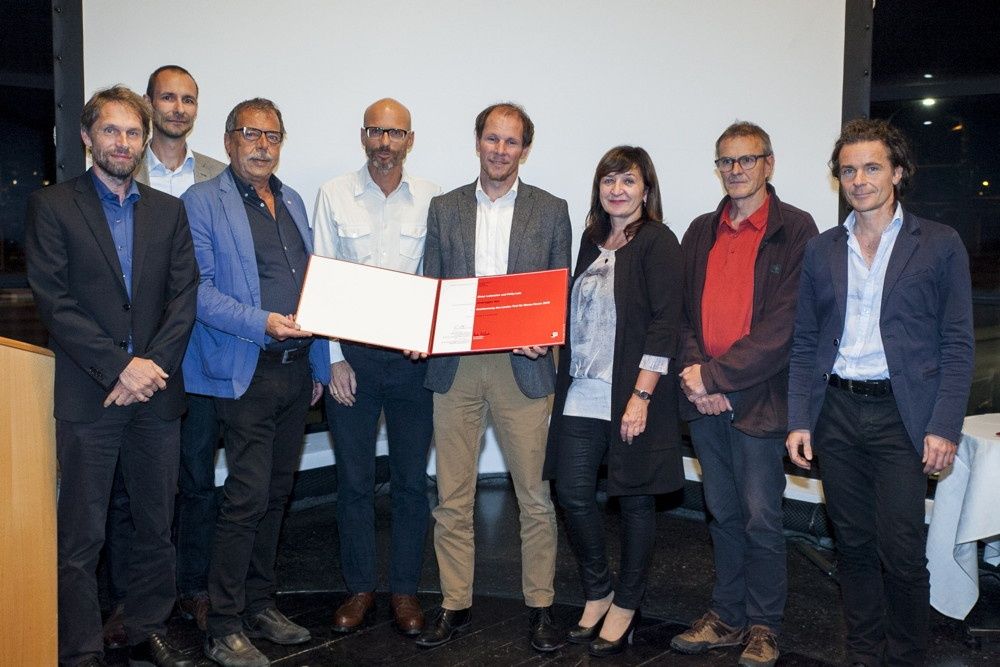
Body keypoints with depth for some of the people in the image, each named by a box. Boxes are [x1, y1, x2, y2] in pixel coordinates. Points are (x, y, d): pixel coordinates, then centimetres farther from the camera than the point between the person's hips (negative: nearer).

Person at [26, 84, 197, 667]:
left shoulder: (169, 211, 12)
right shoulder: (52, 206, 3)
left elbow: (185, 297, 4)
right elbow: (54, 301, -6)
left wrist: (152, 366, -9)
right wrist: (120, 367, -13)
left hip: (157, 393, 3)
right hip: (87, 396, -3)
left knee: (157, 526, 11)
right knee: (81, 537, 4)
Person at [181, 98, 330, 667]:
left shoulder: (293, 201, 17)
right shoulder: (202, 201, -3)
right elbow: (198, 289, -12)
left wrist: (319, 364, 16)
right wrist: (263, 322, -23)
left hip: (298, 371, 7)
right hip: (248, 373, -6)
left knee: (276, 494, 14)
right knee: (247, 499, -6)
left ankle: (260, 606, 28)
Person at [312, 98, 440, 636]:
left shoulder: (432, 199, 3)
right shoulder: (334, 195, 2)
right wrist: (335, 358, -5)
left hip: (413, 354, 0)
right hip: (351, 352, 0)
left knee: (411, 479, 7)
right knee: (354, 479, 8)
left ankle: (405, 589, 22)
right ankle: (359, 588, 24)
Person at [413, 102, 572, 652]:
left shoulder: (551, 211, 7)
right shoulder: (444, 209, 11)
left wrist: (543, 337, -13)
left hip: (522, 366, -1)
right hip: (454, 367, 2)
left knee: (535, 496, 4)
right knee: (452, 498, 8)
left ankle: (540, 606, 20)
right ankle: (454, 606, 22)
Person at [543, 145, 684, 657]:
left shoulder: (656, 242, -6)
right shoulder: (592, 239, 13)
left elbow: (664, 323, -13)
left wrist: (641, 396, -19)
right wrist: (561, 382, 13)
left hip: (630, 397, -6)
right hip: (581, 395, 6)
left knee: (634, 499, 7)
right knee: (573, 495, 6)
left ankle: (626, 605, 25)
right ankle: (597, 592, 28)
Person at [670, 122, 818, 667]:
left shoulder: (794, 229, -5)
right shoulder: (701, 232, 13)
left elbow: (783, 326, -13)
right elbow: (682, 309, 10)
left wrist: (715, 375, -14)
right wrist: (694, 373, -6)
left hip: (759, 398, -5)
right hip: (705, 398, 5)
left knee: (761, 519, 4)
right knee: (723, 514, 15)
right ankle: (726, 617, 29)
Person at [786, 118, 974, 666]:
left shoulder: (940, 245, 2)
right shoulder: (820, 250, 10)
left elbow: (957, 345, 0)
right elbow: (805, 344, 9)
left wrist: (944, 426, -9)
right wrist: (799, 420, 2)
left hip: (901, 415, -3)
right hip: (836, 411, 3)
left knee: (901, 553, -2)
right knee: (853, 544, 11)